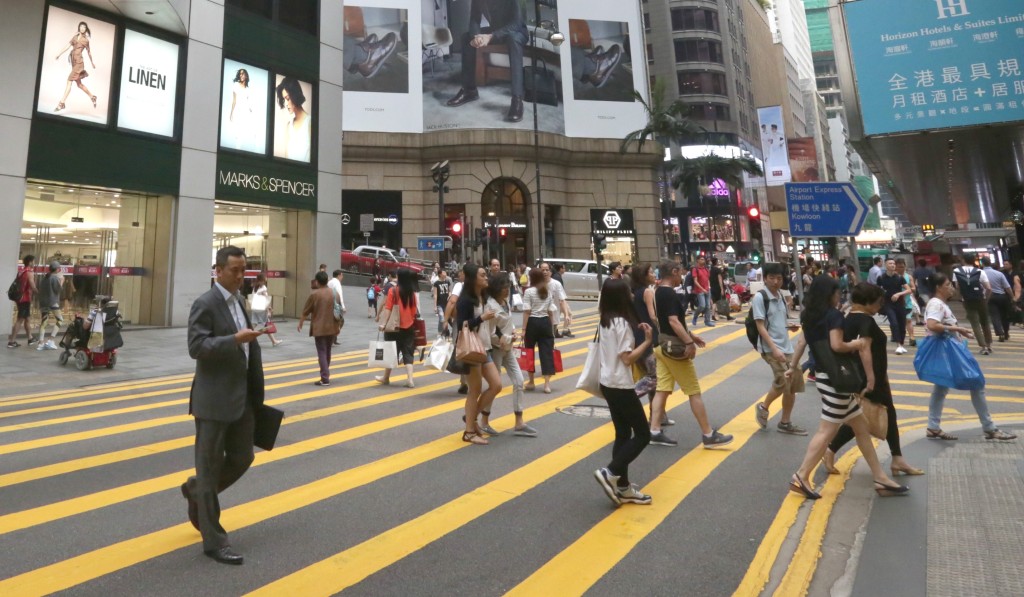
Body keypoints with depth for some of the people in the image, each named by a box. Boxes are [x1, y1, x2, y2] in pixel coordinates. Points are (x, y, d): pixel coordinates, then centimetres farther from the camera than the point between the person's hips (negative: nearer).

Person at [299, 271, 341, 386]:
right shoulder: (334, 293, 5)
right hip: (332, 328, 5)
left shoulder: (314, 294, -9)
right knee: (327, 352, 17)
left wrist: (300, 323, 14)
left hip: (319, 329, -5)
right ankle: (325, 375, 30)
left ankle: (325, 379, -7)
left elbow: (306, 311, -2)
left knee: (322, 353, -3)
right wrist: (339, 326, 19)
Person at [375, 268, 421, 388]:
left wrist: (383, 324, -9)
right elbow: (416, 311, 4)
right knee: (408, 353, 5)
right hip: (409, 328, 2)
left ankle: (386, 377, 25)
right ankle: (410, 379, -5)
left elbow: (388, 309, -12)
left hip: (394, 327, -2)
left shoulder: (393, 290, -9)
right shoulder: (414, 292, 0)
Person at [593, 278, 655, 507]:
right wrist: (647, 341, -15)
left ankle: (623, 488, 21)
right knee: (642, 434, 3)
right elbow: (627, 359, -20)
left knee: (623, 434, 15)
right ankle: (610, 473, -1)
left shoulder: (605, 321, 8)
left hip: (607, 384, 9)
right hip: (621, 386, -9)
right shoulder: (622, 323, -18)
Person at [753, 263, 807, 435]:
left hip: (786, 347, 8)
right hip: (770, 348, -8)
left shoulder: (781, 296, 11)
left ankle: (785, 423, 24)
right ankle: (764, 407, 6)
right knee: (783, 381, -22)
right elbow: (760, 326, -17)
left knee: (794, 384, 10)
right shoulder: (759, 297, -13)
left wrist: (790, 326, 2)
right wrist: (774, 348, -25)